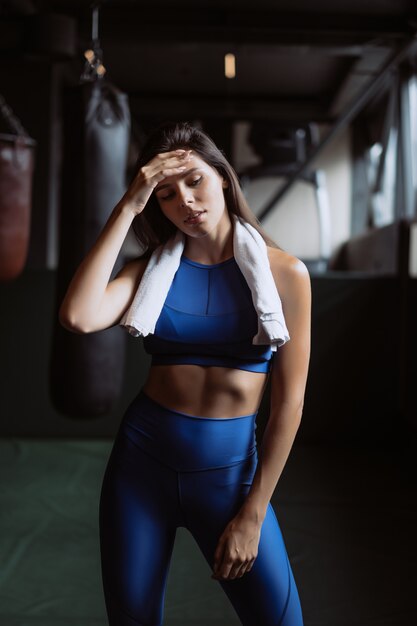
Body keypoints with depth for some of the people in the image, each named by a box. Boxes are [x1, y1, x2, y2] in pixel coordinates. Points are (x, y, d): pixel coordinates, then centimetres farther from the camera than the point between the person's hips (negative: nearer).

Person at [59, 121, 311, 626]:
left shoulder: (283, 272, -6)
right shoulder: (154, 268, 0)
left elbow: (288, 402, -6)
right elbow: (78, 317, -21)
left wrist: (253, 516, -8)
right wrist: (128, 207, -16)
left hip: (227, 471, -1)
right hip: (141, 460, 2)